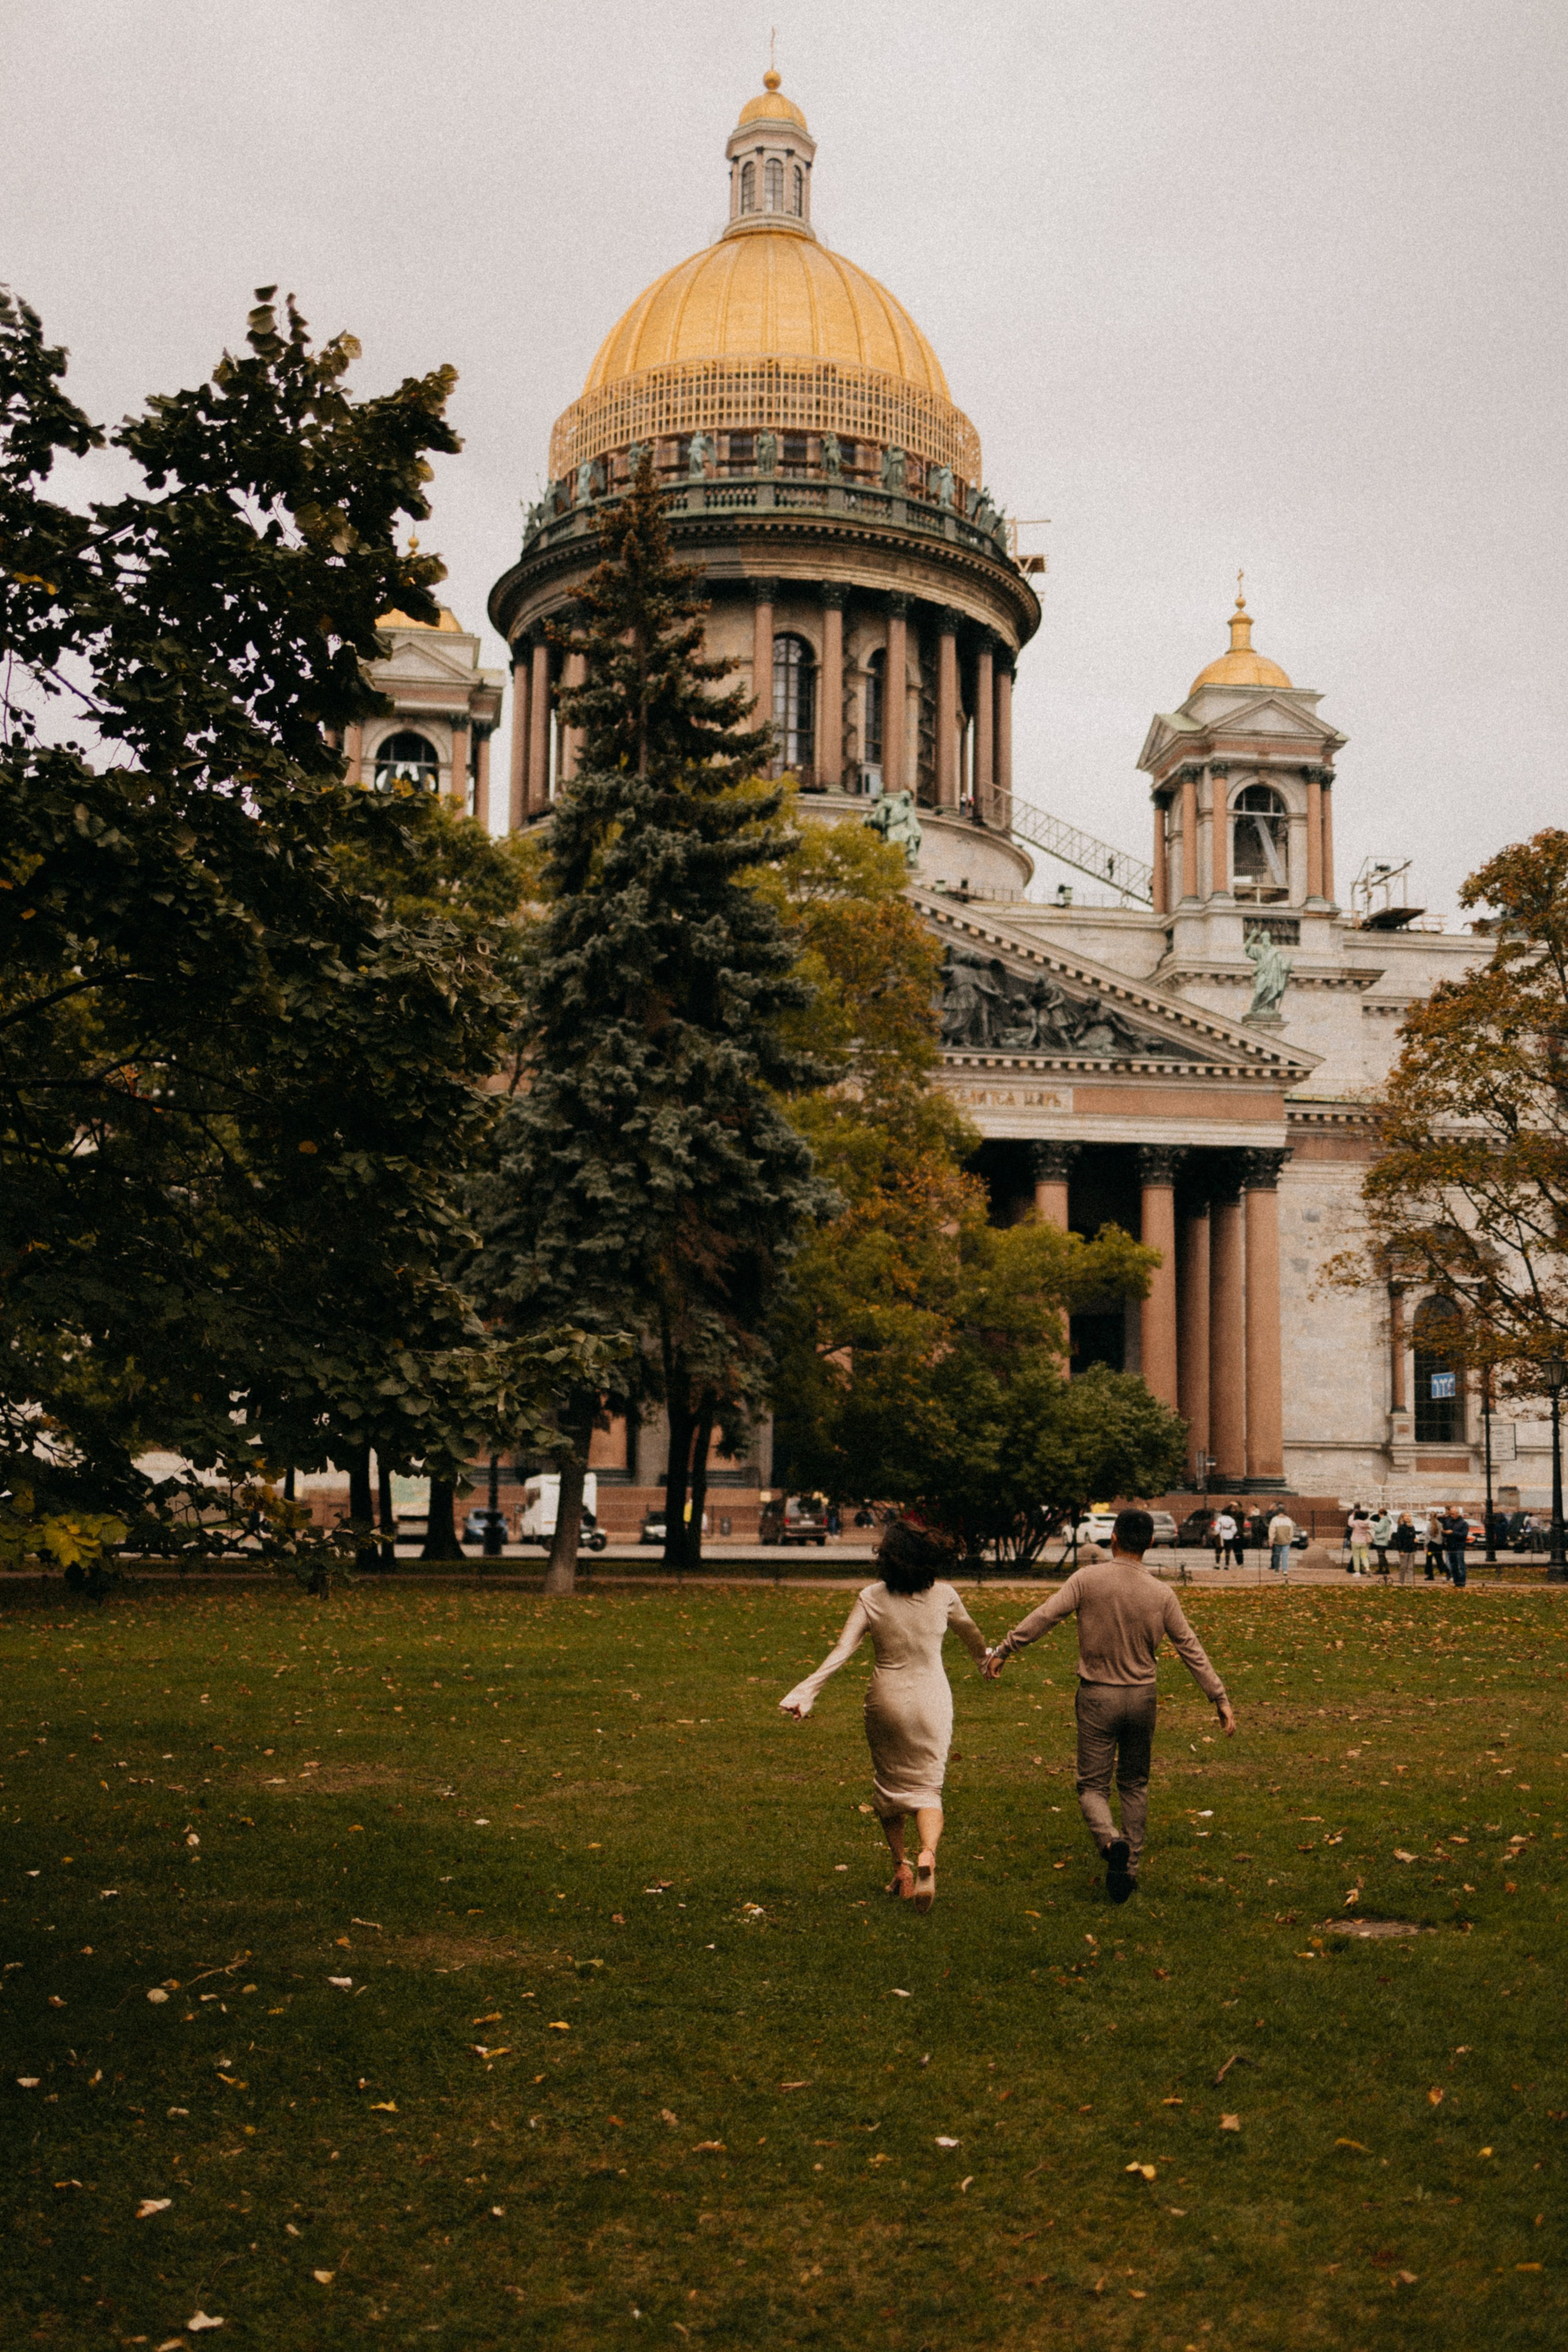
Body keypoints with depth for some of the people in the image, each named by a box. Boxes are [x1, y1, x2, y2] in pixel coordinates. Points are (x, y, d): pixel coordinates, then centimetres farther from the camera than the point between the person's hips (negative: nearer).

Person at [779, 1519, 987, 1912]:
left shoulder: (871, 1599, -11)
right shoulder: (944, 1595, -4)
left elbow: (842, 1650, -18)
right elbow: (972, 1634, 15)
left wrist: (807, 1692, -19)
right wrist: (985, 1659, 36)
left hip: (887, 1699, -1)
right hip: (932, 1700, 1)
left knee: (888, 1783, 19)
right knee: (927, 1786, 6)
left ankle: (900, 1867, 21)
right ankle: (928, 1855, -21)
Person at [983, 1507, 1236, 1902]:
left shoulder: (1088, 1580, -11)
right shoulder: (1161, 1594, -4)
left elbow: (1043, 1617, -13)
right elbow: (1191, 1649, 0)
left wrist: (1003, 1650, -3)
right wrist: (1220, 1699, 7)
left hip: (1097, 1696, -2)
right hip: (1142, 1696, 2)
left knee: (1093, 1786, 5)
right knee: (1135, 1785, 17)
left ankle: (1111, 1841, -23)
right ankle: (1129, 1869, 18)